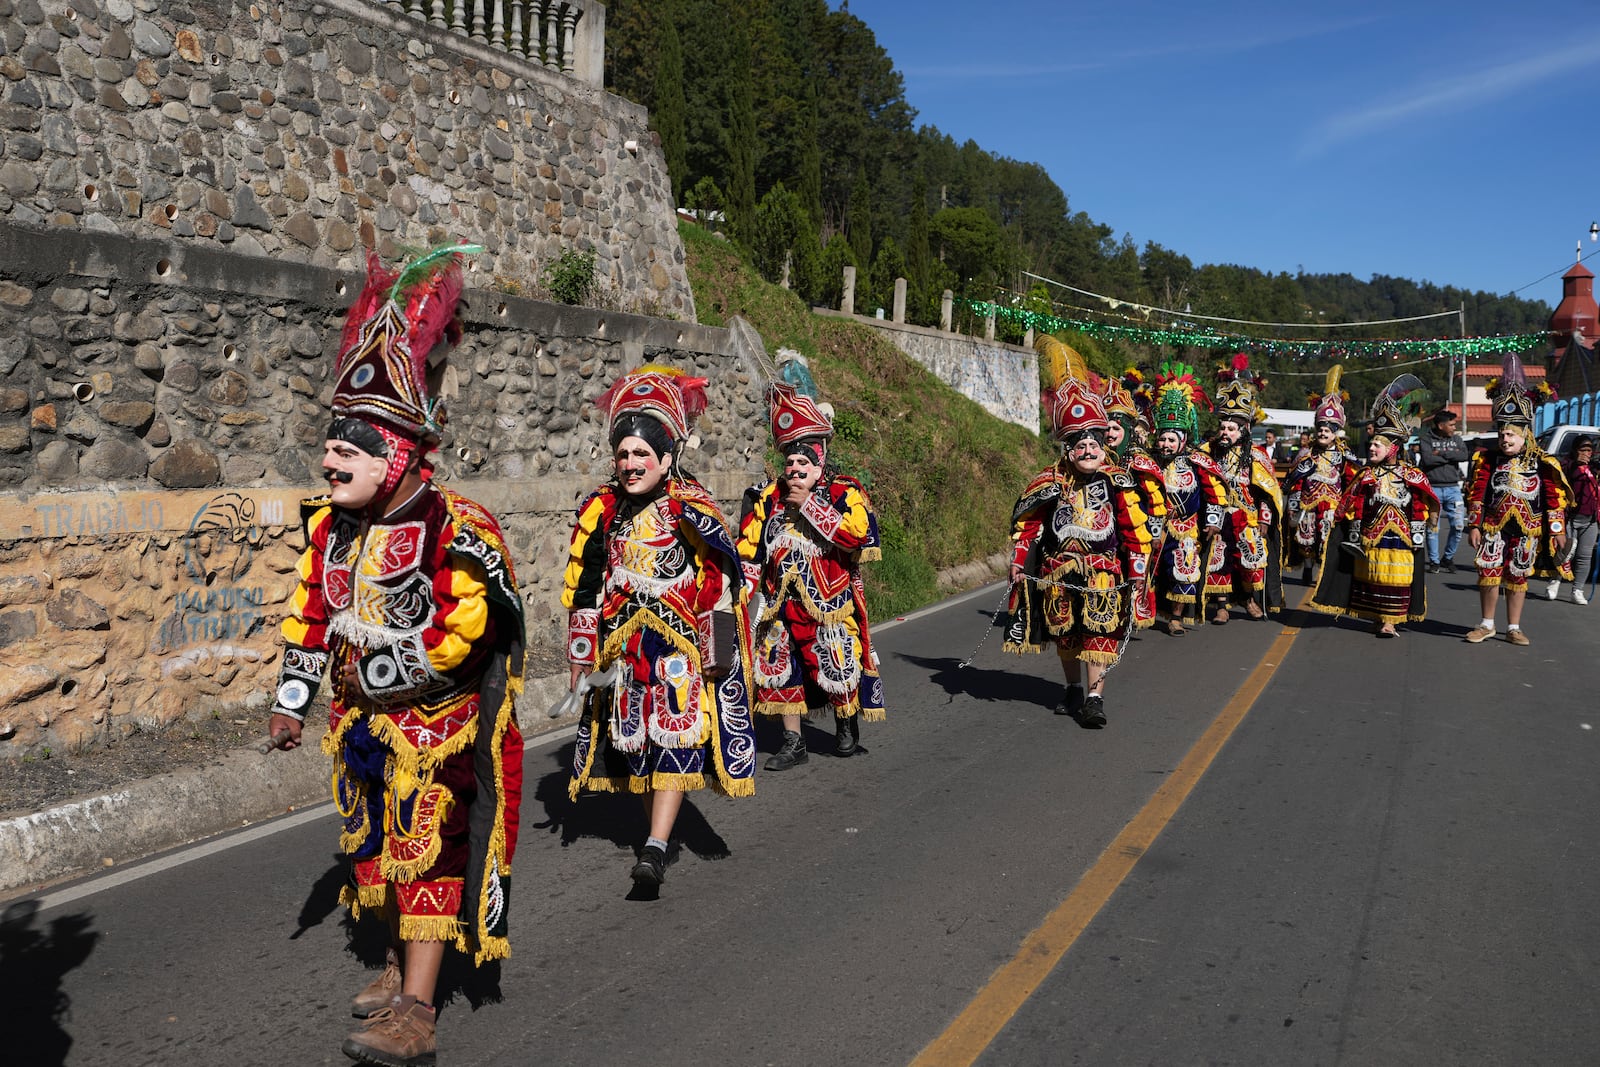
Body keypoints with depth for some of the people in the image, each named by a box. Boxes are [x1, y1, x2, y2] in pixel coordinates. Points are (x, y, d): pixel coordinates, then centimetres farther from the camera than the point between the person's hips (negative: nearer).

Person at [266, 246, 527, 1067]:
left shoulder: (456, 530, -22)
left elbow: (463, 634, -24)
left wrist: (377, 671, -18)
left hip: (439, 720, -7)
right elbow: (311, 614, 11)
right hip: (366, 720, 8)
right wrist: (292, 698, 11)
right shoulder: (332, 526, 1)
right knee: (376, 842, 18)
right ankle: (403, 958, 38)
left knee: (429, 850, -7)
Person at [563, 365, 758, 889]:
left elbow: (721, 584, -7)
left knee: (675, 739, -11)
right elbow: (582, 589, 10)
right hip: (624, 645, 5)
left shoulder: (691, 508, -8)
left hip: (680, 645, -4)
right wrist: (583, 655, 10)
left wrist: (717, 652, -10)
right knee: (636, 737, 11)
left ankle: (657, 848, -14)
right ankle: (657, 825, 28)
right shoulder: (602, 510, 4)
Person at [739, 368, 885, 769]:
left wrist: (808, 502, -18)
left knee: (838, 665, 1)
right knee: (781, 667, 6)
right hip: (782, 601, 4)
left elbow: (855, 534, -22)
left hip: (829, 600, -4)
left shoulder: (844, 492, -4)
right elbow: (749, 547, 11)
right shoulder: (769, 497, 8)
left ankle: (847, 728, 28)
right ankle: (793, 743, 18)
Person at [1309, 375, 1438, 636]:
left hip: (1401, 538, 0)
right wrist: (1354, 534, 0)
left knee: (1398, 577, 1)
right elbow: (1352, 508, 3)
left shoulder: (1412, 477, 0)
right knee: (1374, 576, 4)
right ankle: (1378, 618, 15)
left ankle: (1390, 620, 8)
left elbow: (1421, 508, 3)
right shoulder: (1365, 477, 1)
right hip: (1372, 536, 1)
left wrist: (1418, 534, -1)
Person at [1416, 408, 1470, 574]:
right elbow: (1427, 459, -17)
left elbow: (1465, 455, -6)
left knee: (1458, 525, 0)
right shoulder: (1425, 439, 0)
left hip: (1453, 487, 4)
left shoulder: (1456, 439, 12)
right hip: (1433, 488, -4)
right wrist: (1451, 456, -9)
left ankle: (1448, 557, 17)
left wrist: (1441, 453, -12)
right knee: (1433, 527, -2)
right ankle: (1434, 561, 9)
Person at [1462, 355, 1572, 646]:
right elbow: (1476, 495, 0)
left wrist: (1557, 529, -2)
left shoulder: (1542, 464, -3)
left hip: (1527, 531, 0)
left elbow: (1555, 498, 0)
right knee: (1489, 574, 0)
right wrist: (1474, 526, -3)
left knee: (1518, 578, 8)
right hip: (1494, 528, 0)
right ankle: (1487, 624, 16)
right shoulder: (1488, 460, -2)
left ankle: (1513, 628, 19)